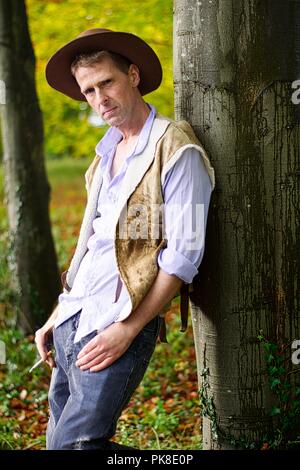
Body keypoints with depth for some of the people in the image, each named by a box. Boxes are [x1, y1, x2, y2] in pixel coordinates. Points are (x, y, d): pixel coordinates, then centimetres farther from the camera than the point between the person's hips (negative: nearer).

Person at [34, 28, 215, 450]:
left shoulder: (176, 150, -10)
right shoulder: (108, 153, 17)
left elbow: (183, 256, -16)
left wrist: (128, 329, -19)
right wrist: (59, 314, 16)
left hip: (118, 325, -9)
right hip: (73, 319, 9)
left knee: (74, 443, -15)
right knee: (58, 439, 11)